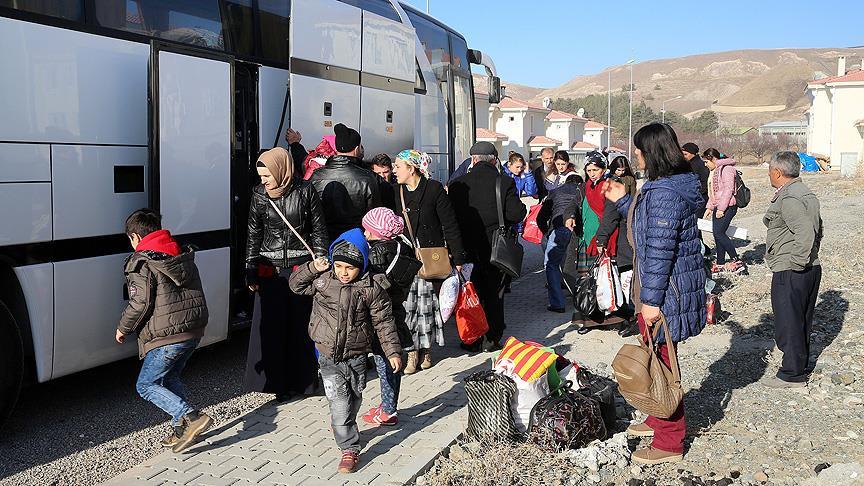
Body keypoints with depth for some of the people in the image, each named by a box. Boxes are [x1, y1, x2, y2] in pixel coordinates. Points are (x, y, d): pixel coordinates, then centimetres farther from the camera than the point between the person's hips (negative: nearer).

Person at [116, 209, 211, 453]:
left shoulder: (141, 262, -8)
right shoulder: (183, 255, 17)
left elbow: (140, 302, -13)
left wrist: (123, 328, 2)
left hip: (167, 335, -8)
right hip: (195, 330, 8)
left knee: (146, 386, 3)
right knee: (169, 378, 23)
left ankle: (192, 417, -13)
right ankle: (183, 429, 19)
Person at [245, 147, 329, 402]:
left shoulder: (305, 191, -3)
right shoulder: (259, 196, 4)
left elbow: (319, 231, 2)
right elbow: (253, 235, 9)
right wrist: (251, 272, 6)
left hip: (302, 267, -2)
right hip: (270, 269, 2)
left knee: (300, 324, 3)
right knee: (270, 326, -1)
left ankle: (300, 378, 17)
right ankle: (274, 379, 11)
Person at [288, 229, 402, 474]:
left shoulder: (371, 288, -11)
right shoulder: (322, 279, -5)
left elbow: (383, 322, -6)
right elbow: (295, 284, 8)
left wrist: (393, 352, -9)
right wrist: (312, 268, -10)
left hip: (356, 357, 0)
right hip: (329, 356, 0)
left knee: (353, 400, 16)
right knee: (340, 404, -4)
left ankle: (342, 428, 41)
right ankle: (350, 449, 10)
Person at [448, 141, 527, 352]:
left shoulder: (458, 184, -6)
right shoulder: (505, 183, -10)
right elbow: (517, 214, -13)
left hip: (470, 246, 1)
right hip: (497, 247, -1)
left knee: (474, 292, 14)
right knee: (494, 293, 11)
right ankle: (492, 339, 15)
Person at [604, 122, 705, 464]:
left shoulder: (664, 193, -23)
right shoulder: (670, 185, 11)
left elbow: (660, 250, -24)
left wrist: (651, 299, -22)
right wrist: (622, 201, 21)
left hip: (664, 291, -11)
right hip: (659, 288, 11)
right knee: (657, 357, 23)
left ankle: (669, 443, 13)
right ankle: (660, 420, 40)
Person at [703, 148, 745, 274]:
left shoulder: (726, 168, -11)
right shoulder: (714, 171, 20)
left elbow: (728, 189, -19)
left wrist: (721, 208, -21)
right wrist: (709, 207, 16)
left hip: (727, 207, -10)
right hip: (718, 207, 10)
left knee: (719, 232, -16)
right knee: (717, 234, 8)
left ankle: (737, 260, -11)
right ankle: (720, 264, 14)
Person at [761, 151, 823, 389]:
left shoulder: (788, 199, -19)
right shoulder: (806, 193, 13)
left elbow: (805, 232, -29)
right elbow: (817, 228, 21)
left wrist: (797, 261, -21)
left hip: (790, 273, -10)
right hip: (812, 268, 10)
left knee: (788, 323, 1)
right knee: (802, 322, 19)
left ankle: (792, 375, 10)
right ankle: (802, 367, 31)